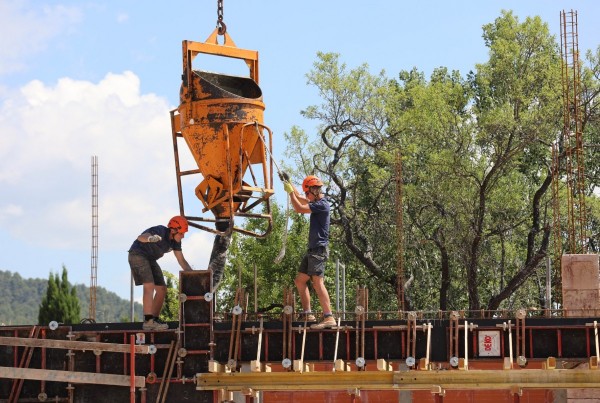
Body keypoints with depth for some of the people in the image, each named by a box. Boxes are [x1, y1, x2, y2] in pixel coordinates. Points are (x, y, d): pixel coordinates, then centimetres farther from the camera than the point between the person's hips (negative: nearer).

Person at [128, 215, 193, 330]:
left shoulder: (175, 241, -1)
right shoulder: (160, 231, -26)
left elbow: (181, 261, 6)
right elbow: (141, 238, -42)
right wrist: (150, 238, -66)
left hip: (150, 260, 9)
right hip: (137, 255, -9)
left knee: (162, 290, 4)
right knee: (149, 286, -23)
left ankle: (155, 319, 12)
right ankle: (148, 321, -29)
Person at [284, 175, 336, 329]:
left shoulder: (322, 204, -14)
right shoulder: (317, 202, 16)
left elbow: (299, 208, -18)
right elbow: (301, 199, 34)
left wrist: (290, 191, -6)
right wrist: (290, 186, 27)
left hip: (319, 249, -11)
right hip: (312, 250, 11)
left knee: (318, 282, -18)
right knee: (300, 280, 13)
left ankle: (329, 318, -25)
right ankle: (307, 314, 13)